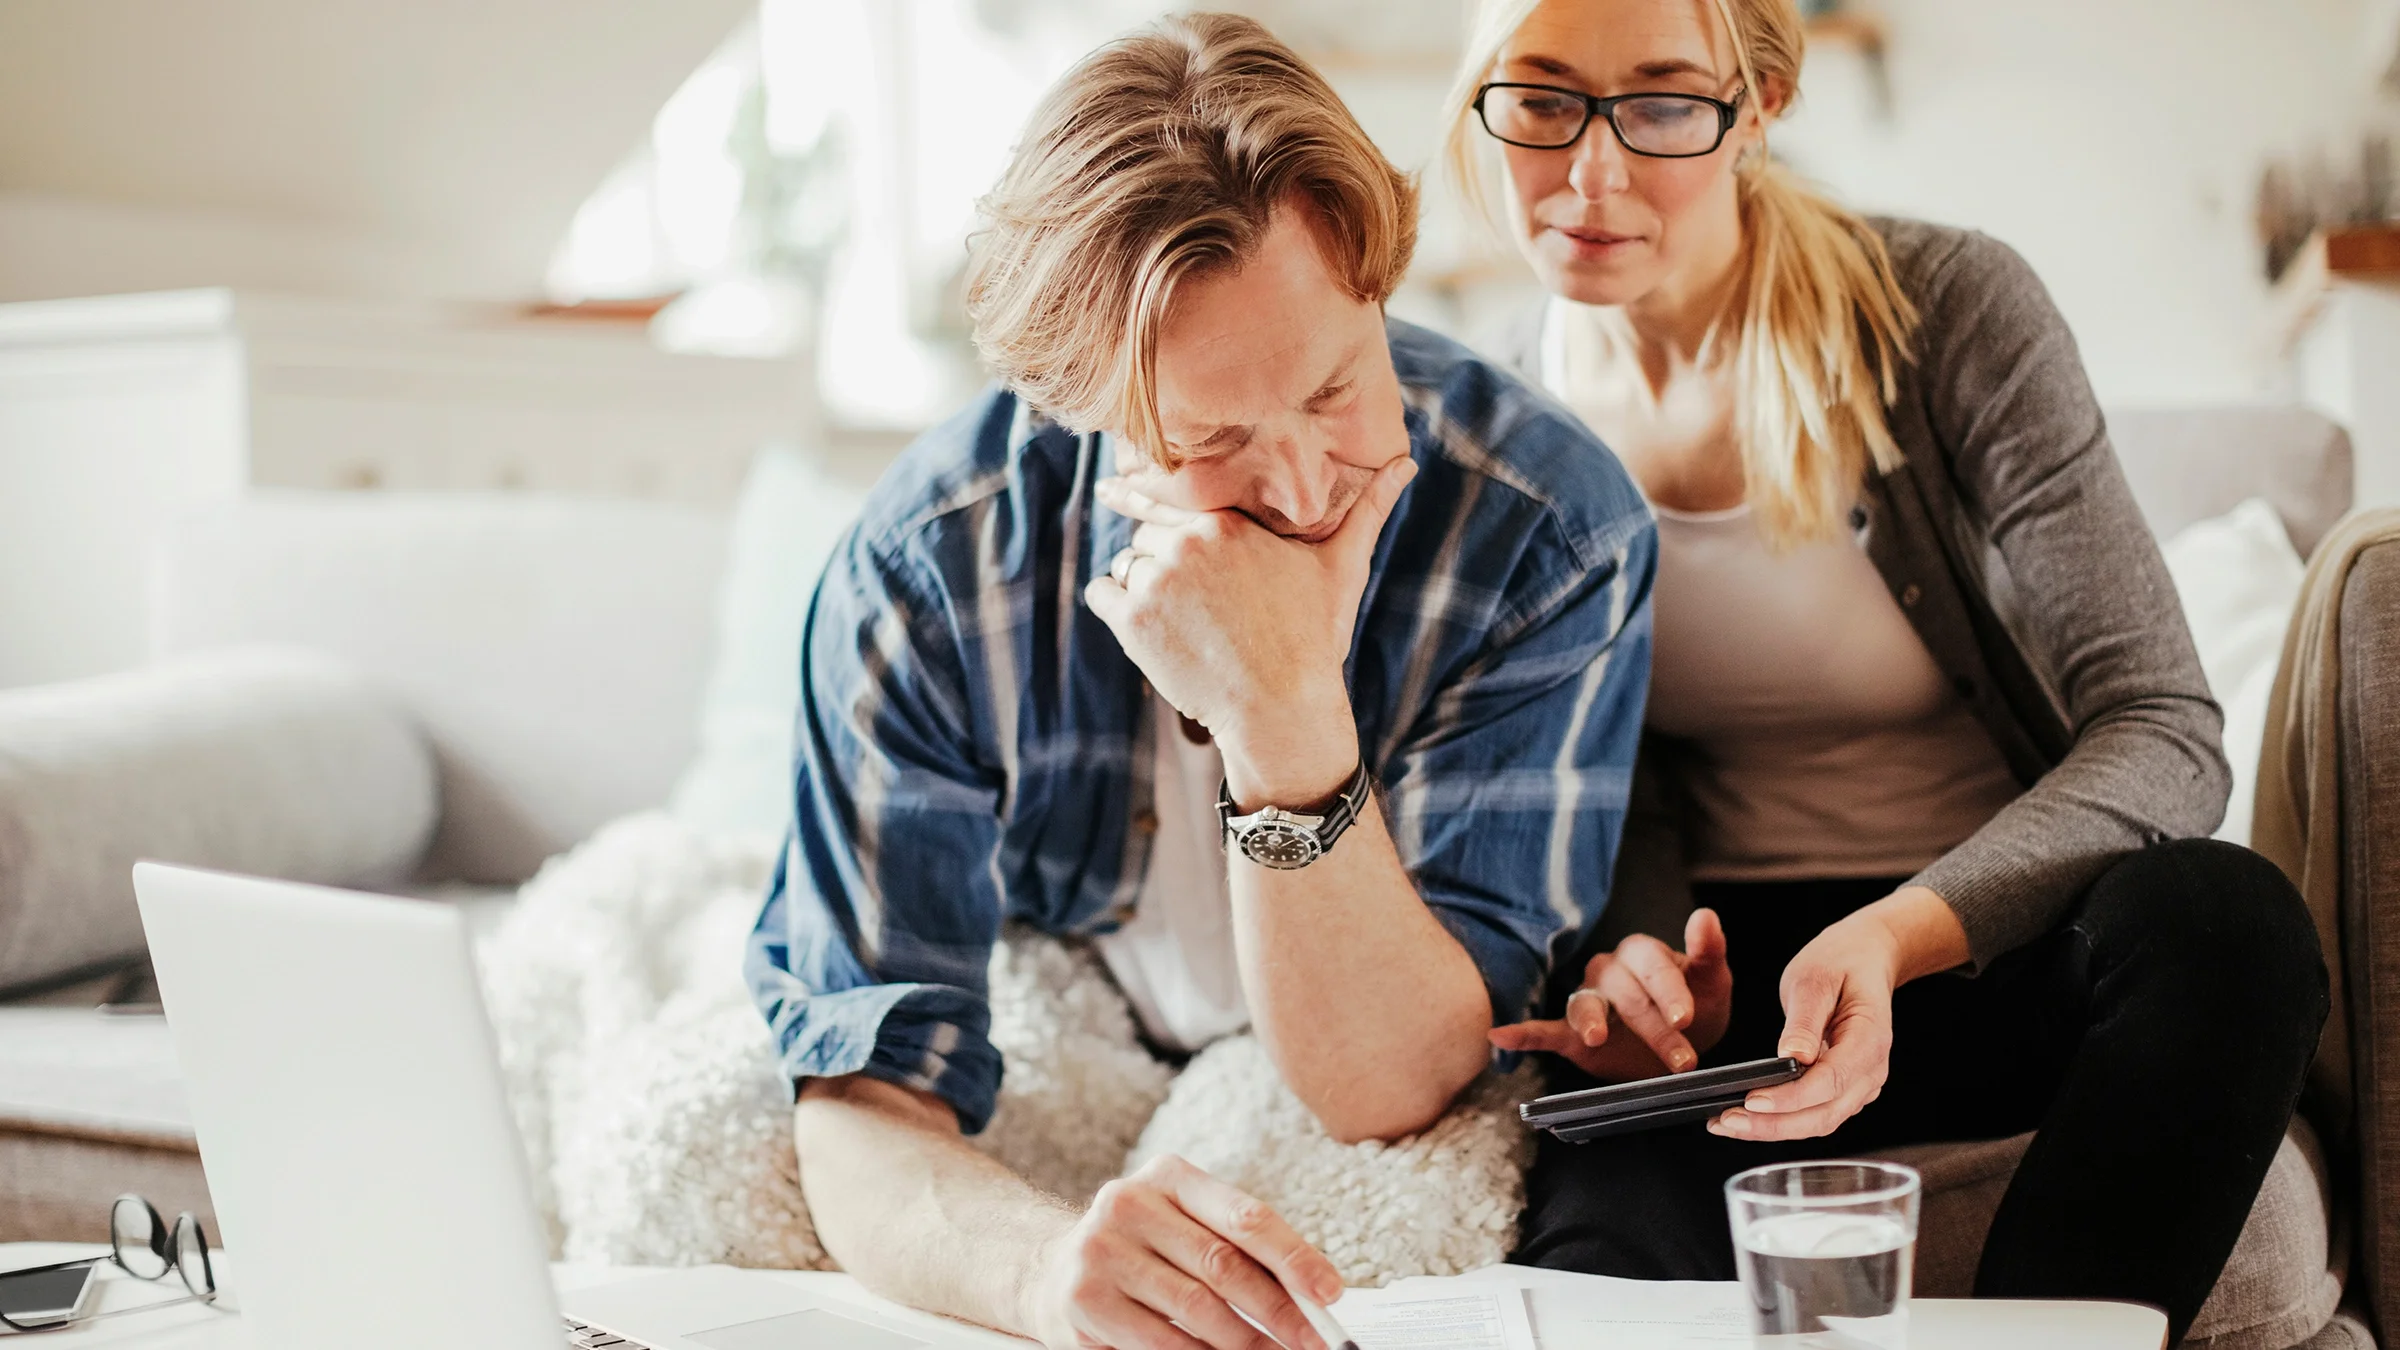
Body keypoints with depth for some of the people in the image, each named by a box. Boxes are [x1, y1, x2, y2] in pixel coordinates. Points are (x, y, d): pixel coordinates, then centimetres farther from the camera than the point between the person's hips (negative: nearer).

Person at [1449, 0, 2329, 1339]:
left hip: (2005, 941, 1)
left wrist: (1902, 933, -33)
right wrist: (1625, 959, -17)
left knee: (2222, 912, -34)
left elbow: (2163, 735, -15)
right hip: (1723, 973, 0)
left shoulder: (1951, 311, -11)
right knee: (1607, 1238, -33)